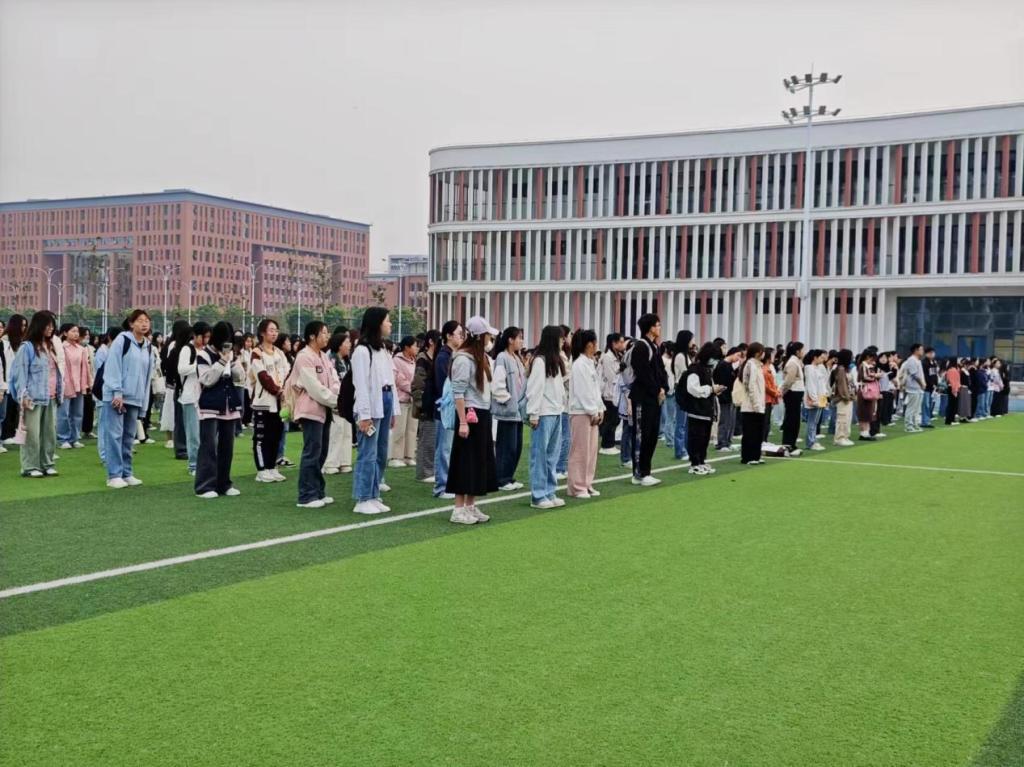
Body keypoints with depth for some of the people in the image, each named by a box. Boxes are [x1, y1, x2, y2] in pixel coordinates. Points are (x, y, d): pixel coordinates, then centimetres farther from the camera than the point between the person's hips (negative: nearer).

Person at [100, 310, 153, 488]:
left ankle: (126, 473, 17)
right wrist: (117, 392, -17)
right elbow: (113, 367, -12)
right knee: (114, 435, -5)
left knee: (129, 437, 10)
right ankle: (114, 475, -2)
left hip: (135, 398, 6)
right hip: (116, 396, -6)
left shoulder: (147, 347, 13)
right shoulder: (122, 340, -7)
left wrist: (144, 399, 12)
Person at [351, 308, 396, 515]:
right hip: (371, 405, -9)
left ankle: (373, 496, 19)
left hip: (385, 402, 9)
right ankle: (363, 500, 0)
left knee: (381, 454, 11)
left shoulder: (383, 350, 17)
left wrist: (393, 410, 13)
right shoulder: (362, 351, -10)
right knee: (368, 454, -6)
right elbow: (361, 385, -13)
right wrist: (364, 415, -16)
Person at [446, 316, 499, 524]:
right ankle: (459, 509, 5)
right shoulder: (463, 358, -13)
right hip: (470, 414, -9)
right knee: (466, 461, -2)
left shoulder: (482, 357, 12)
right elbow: (458, 392, -17)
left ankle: (470, 506, 21)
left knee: (480, 461, 12)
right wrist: (462, 421, -20)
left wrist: (486, 414, 5)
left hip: (483, 414, 9)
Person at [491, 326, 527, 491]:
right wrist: (507, 399, -12)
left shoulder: (517, 358, 13)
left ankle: (509, 477, 20)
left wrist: (522, 401, 6)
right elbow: (497, 384, -20)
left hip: (518, 409, 9)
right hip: (507, 410, -9)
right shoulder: (502, 358, -14)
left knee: (517, 446, 11)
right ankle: (502, 480, 6)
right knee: (507, 446, -3)